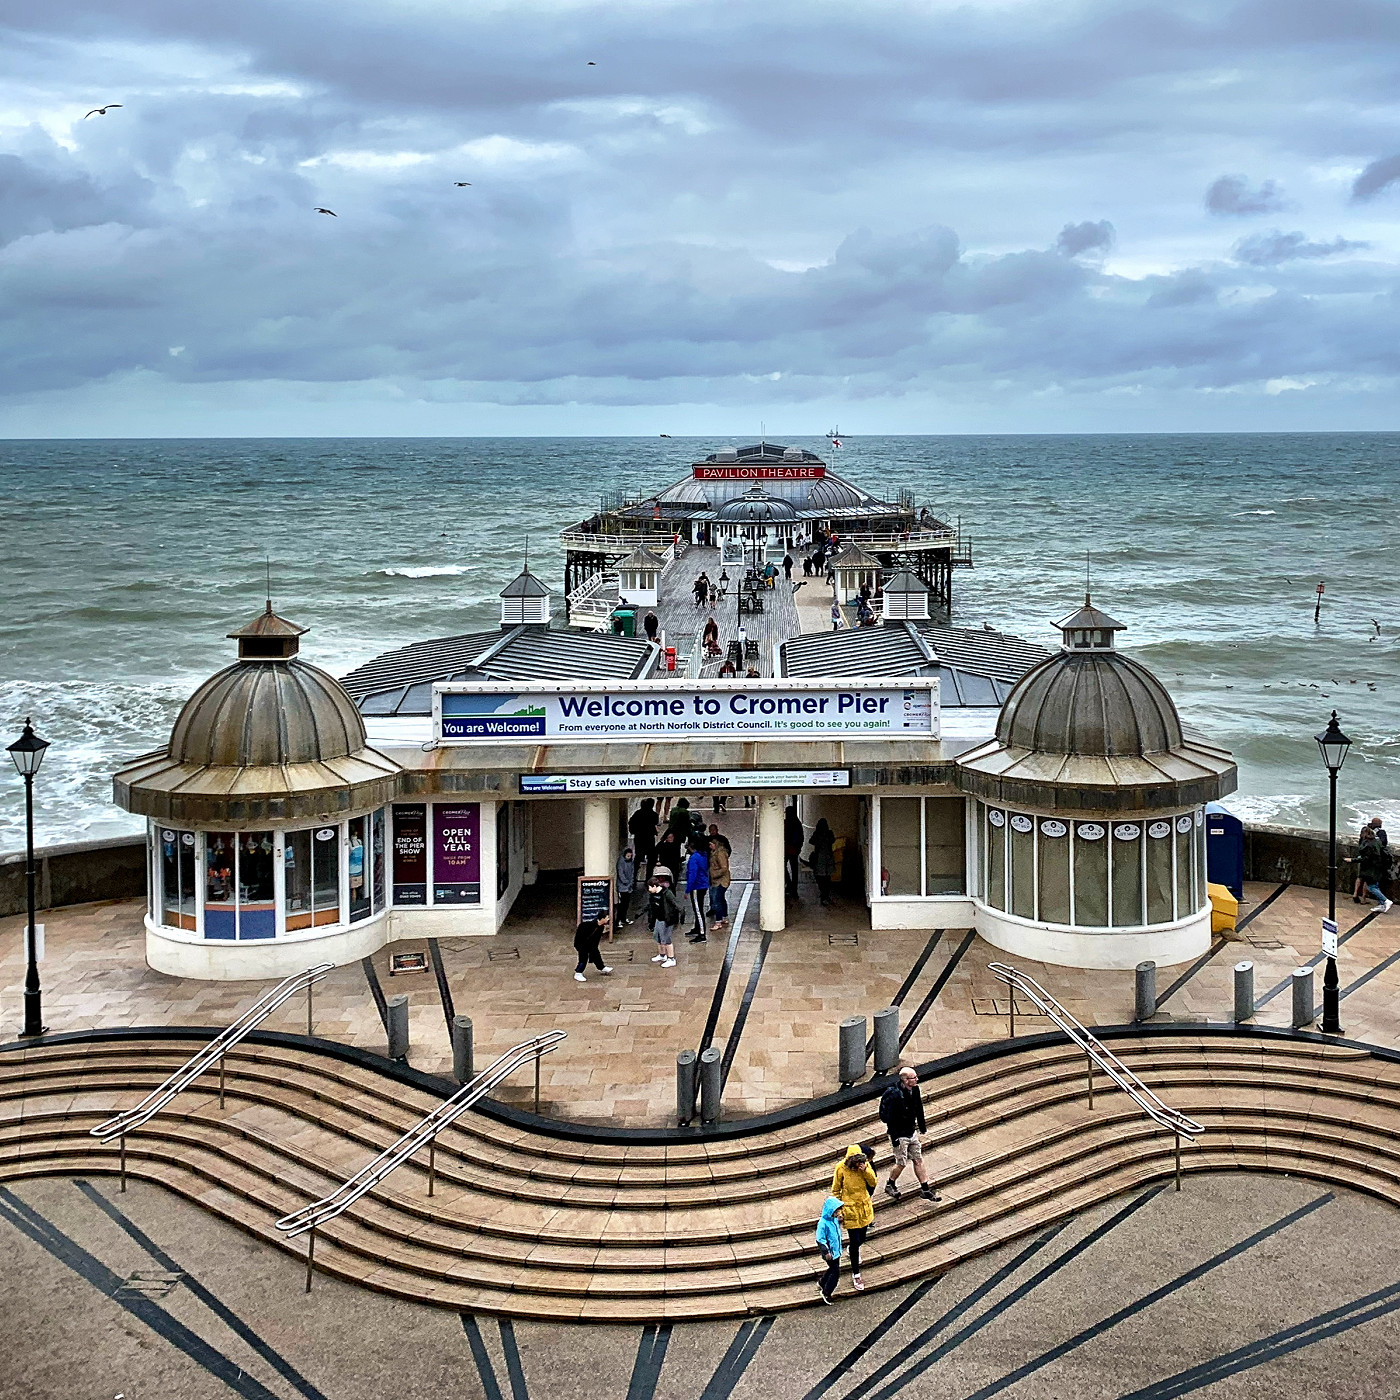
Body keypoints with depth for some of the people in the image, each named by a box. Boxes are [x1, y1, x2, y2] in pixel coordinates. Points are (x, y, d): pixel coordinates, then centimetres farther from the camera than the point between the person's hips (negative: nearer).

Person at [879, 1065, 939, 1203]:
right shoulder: (895, 1095, -27)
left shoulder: (915, 1090, -3)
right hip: (900, 1135, -7)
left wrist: (922, 1128, 17)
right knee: (901, 1163, 2)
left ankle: (925, 1189, 18)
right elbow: (890, 1118, -23)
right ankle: (889, 1185, 25)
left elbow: (919, 1110, 11)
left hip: (912, 1132, 7)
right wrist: (894, 1139, -20)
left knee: (918, 1160, 10)